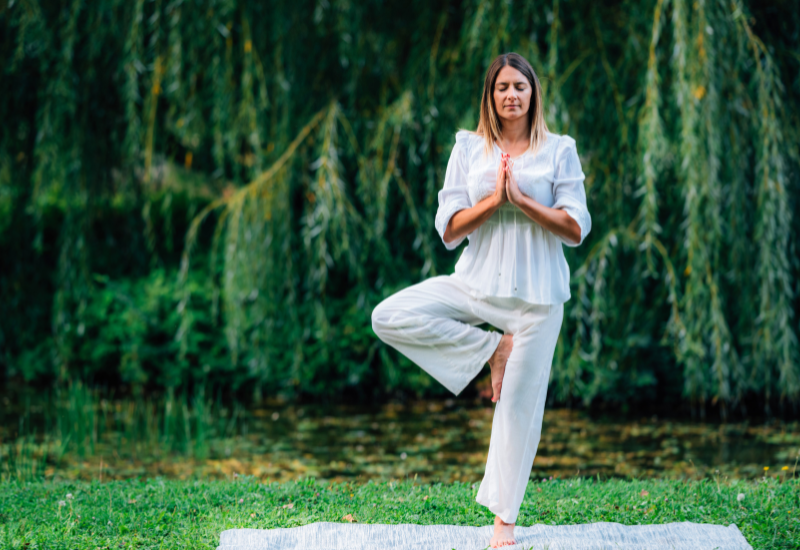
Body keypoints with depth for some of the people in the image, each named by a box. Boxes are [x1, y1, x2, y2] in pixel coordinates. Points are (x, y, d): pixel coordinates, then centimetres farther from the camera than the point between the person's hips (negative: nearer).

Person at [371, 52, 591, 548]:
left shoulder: (559, 151, 2)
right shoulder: (469, 149, 5)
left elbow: (577, 229, -5)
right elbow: (449, 229, -1)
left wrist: (521, 199, -15)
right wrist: (495, 198, -16)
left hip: (536, 292, -2)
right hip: (477, 282, 2)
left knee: (520, 404, 0)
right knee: (389, 318, -17)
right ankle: (492, 349, -3)